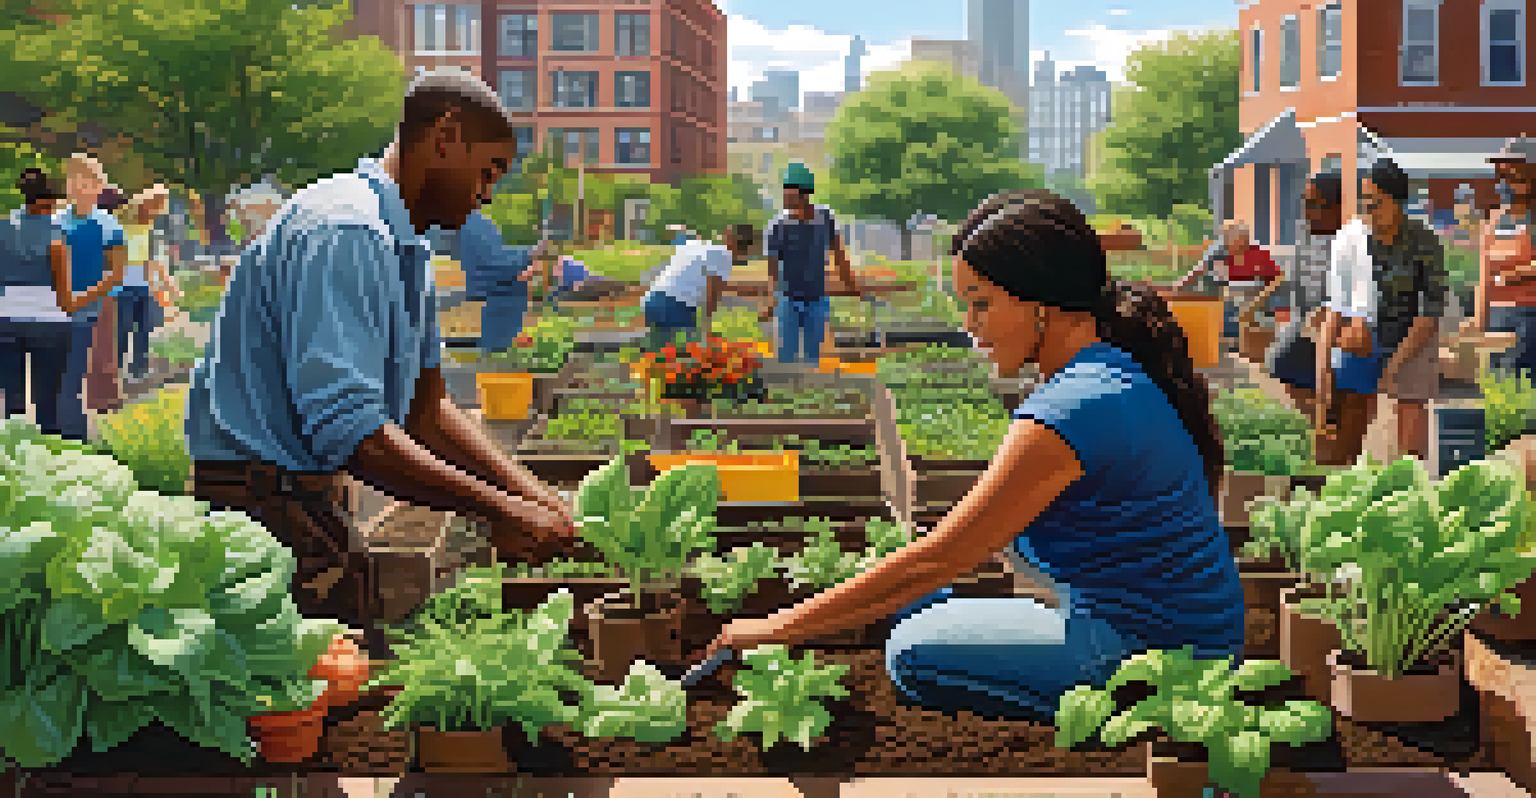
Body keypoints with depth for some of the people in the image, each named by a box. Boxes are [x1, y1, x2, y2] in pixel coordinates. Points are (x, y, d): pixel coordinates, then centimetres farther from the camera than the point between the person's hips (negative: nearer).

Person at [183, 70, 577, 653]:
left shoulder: (409, 249, 17)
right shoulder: (342, 232, -18)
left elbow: (426, 407, 18)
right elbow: (348, 429, -26)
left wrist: (531, 494, 6)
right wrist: (497, 511, -23)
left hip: (314, 490, 10)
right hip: (258, 491, -10)